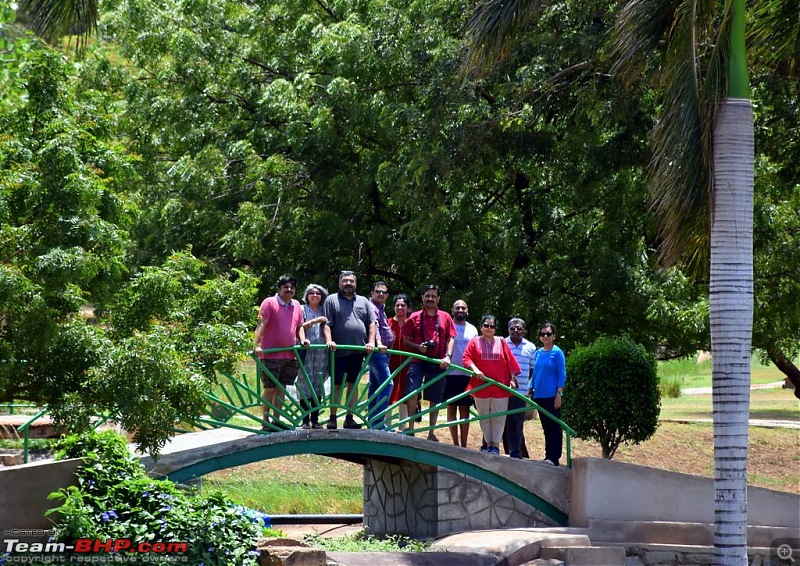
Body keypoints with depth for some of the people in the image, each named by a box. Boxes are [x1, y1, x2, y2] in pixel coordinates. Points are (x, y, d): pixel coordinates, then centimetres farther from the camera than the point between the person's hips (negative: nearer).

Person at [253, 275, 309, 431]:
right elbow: (261, 325, -14)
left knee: (281, 388, 9)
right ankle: (265, 422, 3)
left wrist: (302, 339, 1)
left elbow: (299, 326, 22)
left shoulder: (296, 306, 13)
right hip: (270, 354, -6)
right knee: (270, 388, -4)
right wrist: (256, 344, -26)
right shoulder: (269, 303, -6)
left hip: (289, 355, 6)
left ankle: (276, 420, 15)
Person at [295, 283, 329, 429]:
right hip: (306, 351, -3)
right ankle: (305, 420, -7)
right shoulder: (302, 309, 8)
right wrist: (314, 321, -13)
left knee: (318, 384, 1)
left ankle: (315, 419, 4)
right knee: (305, 383, -8)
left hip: (321, 351, 3)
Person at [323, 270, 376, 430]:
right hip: (339, 351, -4)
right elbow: (326, 324, -4)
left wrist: (371, 342, -2)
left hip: (358, 350, 4)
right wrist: (329, 340, -18)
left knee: (353, 385, 7)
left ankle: (349, 418, 11)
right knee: (337, 385, 0)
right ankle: (332, 418, 4)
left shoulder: (363, 302, 15)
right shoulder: (331, 300, 3)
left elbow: (371, 323, 11)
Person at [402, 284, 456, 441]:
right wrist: (418, 347, -11)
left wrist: (448, 356, -9)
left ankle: (431, 433, 14)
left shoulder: (445, 317, 9)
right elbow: (406, 340, 8)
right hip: (417, 361, -1)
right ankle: (410, 428, -11)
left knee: (435, 398, 5)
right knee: (412, 391, -16)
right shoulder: (415, 318, 6)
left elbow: (451, 339, 7)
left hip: (438, 362, 1)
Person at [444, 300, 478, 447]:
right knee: (451, 408, 1)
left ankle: (464, 445, 5)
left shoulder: (472, 330, 12)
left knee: (465, 409, 3)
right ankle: (455, 444, 4)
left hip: (467, 374, 2)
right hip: (450, 373, -2)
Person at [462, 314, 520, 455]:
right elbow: (466, 358, -5)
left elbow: (510, 362, 6)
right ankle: (488, 444, 14)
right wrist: (475, 369, -20)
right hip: (481, 386, 0)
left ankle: (495, 445, 3)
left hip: (500, 387, 0)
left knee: (498, 417, -1)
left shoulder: (501, 342, 7)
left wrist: (512, 378, 1)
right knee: (484, 417, 7)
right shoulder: (475, 342, 3)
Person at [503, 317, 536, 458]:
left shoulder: (530, 347, 10)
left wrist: (531, 386, 7)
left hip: (521, 391, 0)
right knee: (505, 423, 2)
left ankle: (515, 452, 0)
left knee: (517, 424, -2)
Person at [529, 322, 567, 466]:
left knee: (554, 427, -3)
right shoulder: (538, 353, 12)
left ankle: (554, 458, -2)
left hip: (552, 396, -6)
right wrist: (530, 391, 12)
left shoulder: (557, 353, -6)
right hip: (539, 395, 6)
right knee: (546, 427, 10)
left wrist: (559, 393, -14)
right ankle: (548, 456, 15)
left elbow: (562, 374, -7)